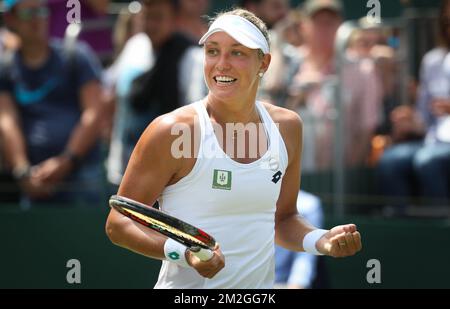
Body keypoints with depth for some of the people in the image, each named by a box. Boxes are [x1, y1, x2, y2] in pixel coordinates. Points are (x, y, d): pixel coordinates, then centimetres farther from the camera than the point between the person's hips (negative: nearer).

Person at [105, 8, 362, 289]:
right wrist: (181, 252, -26)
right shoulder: (172, 130, -13)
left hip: (261, 285, 5)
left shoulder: (287, 127, 3)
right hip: (187, 288, -5)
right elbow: (118, 223, -12)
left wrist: (323, 242, -3)